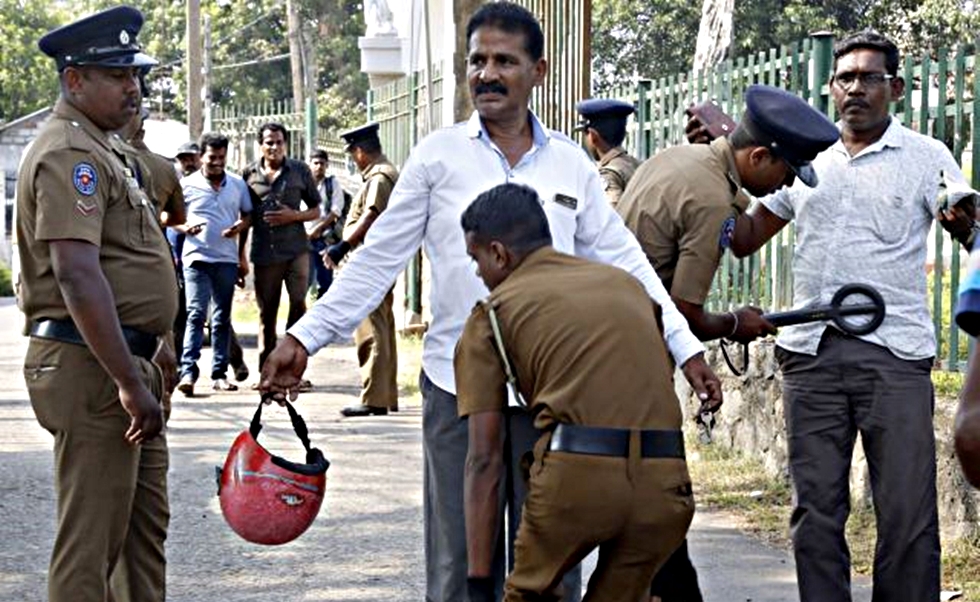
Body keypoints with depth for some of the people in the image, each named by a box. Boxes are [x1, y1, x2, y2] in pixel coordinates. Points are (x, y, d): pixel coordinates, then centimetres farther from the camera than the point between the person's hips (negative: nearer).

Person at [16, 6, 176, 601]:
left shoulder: (104, 146, 17)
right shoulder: (70, 154, -17)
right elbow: (77, 276, -27)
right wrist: (130, 384, -28)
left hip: (130, 361, 11)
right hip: (93, 369, -11)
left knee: (146, 523, 18)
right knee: (92, 540, -6)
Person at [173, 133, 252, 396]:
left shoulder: (238, 184, 10)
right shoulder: (187, 184, 2)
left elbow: (248, 214, 17)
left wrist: (240, 226, -5)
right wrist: (183, 227, -14)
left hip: (227, 258, 4)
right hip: (197, 257, -3)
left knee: (223, 317, 7)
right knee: (196, 313, -14)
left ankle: (219, 374, 11)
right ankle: (188, 372, -19)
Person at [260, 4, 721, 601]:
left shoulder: (572, 164, 8)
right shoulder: (439, 155, 3)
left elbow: (622, 263, 10)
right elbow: (379, 258, 4)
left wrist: (686, 348, 5)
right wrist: (305, 337, -2)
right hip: (459, 389, -1)